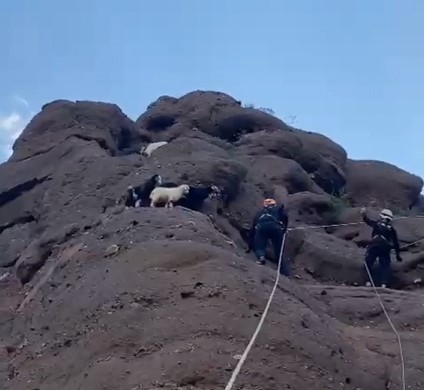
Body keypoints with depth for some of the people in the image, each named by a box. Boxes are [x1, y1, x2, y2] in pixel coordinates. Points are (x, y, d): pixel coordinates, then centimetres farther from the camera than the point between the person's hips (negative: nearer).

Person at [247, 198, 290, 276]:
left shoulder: (259, 212, 39)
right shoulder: (278, 208, 35)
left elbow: (252, 230, 38)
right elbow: (285, 216, 10)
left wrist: (250, 246, 42)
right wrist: (284, 228, 24)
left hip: (261, 226, 0)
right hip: (275, 226, 0)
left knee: (259, 247, 12)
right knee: (279, 252, 10)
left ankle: (261, 257, -22)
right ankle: (285, 273, 3)